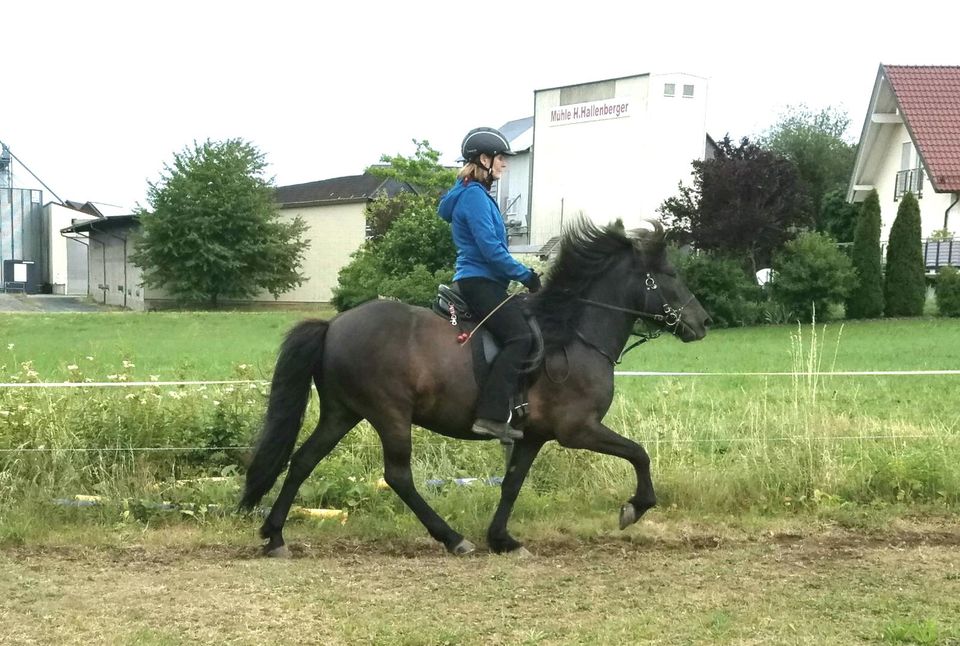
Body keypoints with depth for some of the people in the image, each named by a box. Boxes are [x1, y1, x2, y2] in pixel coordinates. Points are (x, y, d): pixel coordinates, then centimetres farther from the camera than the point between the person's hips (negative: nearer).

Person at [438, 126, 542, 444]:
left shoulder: (478, 194, 20)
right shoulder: (474, 195, -12)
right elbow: (490, 248, -20)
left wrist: (524, 275, 17)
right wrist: (525, 275, -12)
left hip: (484, 282, 11)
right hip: (479, 282, -11)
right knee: (520, 336, -24)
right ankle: (491, 415, -30)